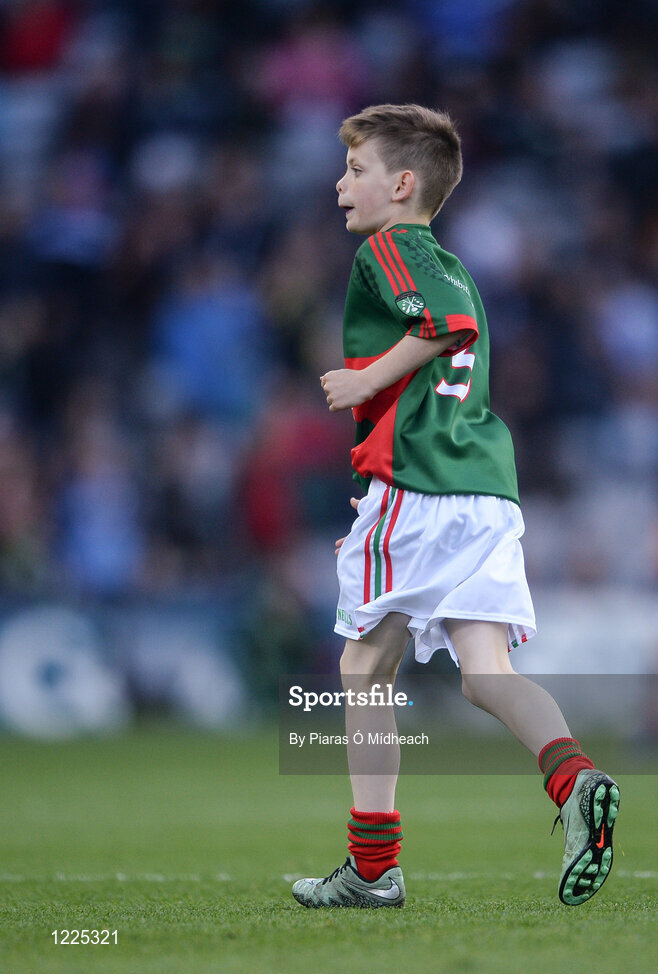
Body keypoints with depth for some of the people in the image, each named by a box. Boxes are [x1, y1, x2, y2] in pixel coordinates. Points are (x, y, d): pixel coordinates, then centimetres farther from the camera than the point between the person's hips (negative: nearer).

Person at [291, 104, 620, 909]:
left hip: (413, 487, -8)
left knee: (366, 666, 4)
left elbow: (452, 322, -21)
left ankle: (373, 865, 6)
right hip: (489, 486, 8)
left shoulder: (386, 250, -2)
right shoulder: (451, 265, 26)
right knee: (485, 670, -1)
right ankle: (572, 777, -30)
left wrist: (368, 378, -11)